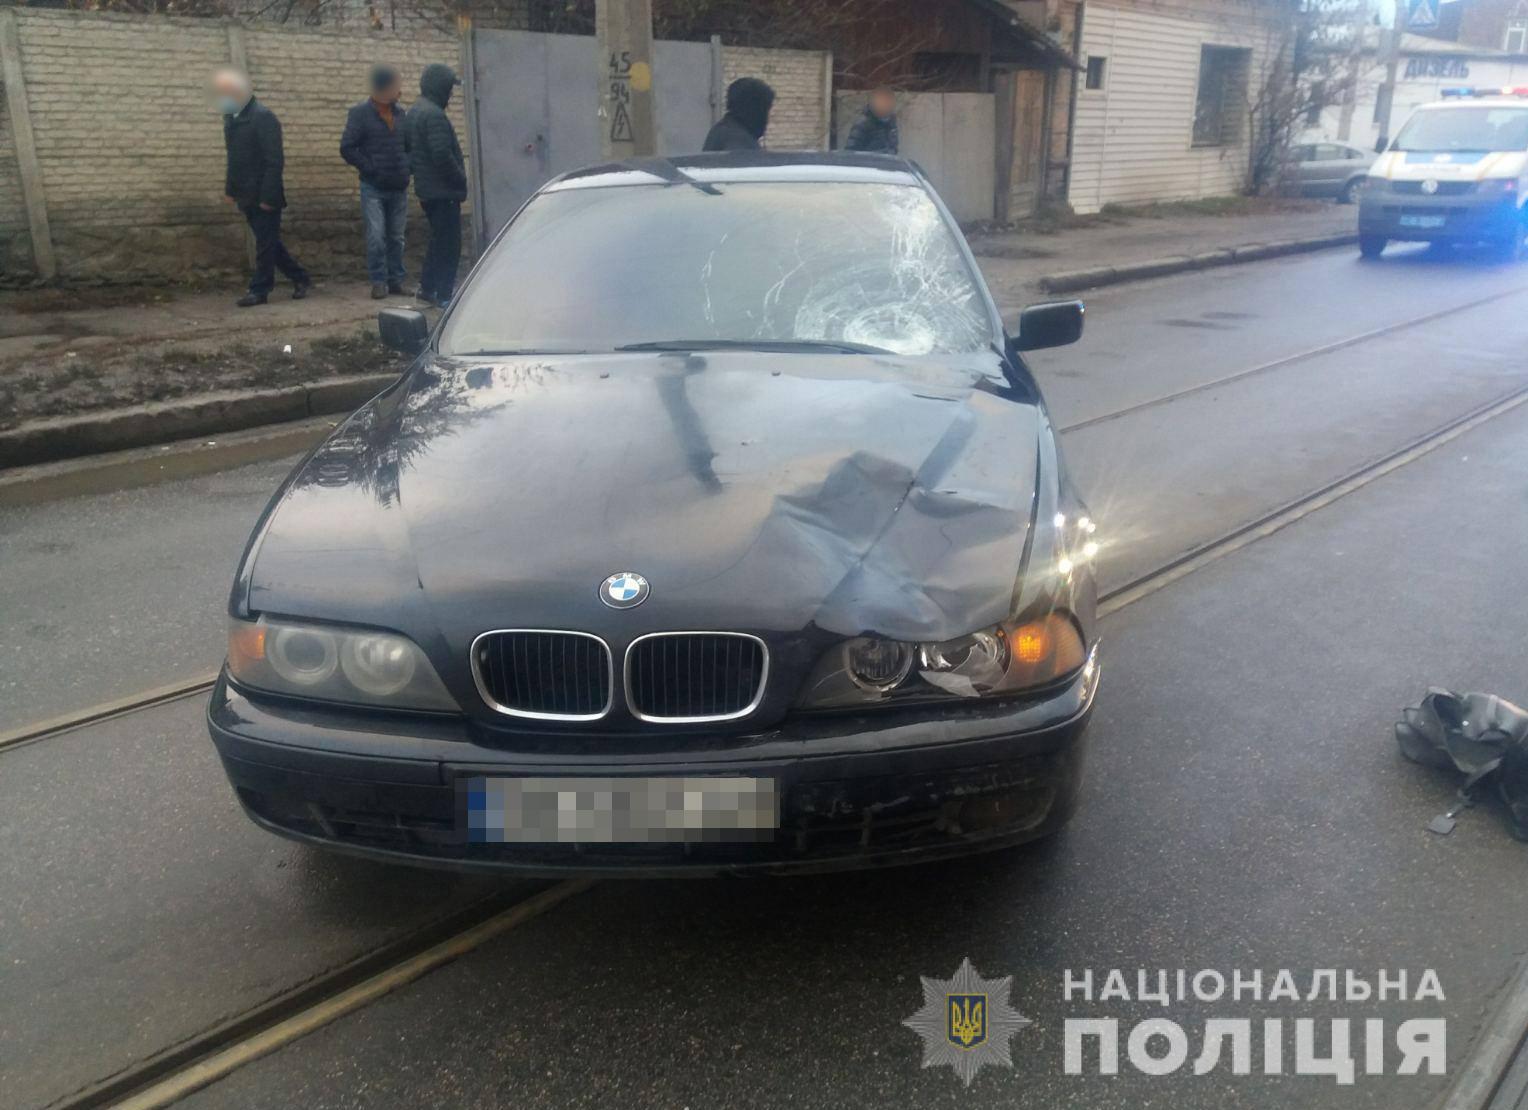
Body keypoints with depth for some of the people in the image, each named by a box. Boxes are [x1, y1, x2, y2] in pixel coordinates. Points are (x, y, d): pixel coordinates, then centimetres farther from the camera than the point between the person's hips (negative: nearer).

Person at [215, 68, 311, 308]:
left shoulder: (263, 117, -12)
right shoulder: (231, 118, 13)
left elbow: (274, 161, -17)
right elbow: (234, 158, 19)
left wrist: (268, 196, -20)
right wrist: (230, 189, 14)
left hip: (263, 195, -8)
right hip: (247, 196, 8)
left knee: (265, 243, -1)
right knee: (268, 242, 12)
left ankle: (259, 290, 5)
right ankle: (300, 278, 21)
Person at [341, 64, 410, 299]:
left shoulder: (399, 113, 11)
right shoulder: (360, 113, -4)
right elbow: (347, 148, -7)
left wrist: (407, 167, 4)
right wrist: (371, 169, -13)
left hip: (399, 187, 5)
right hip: (373, 188, -4)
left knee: (396, 237, 8)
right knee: (376, 237, -8)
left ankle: (396, 280, 15)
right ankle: (379, 282, -1)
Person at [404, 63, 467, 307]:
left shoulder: (414, 112, 14)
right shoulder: (434, 115, -18)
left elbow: (407, 147, 20)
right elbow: (442, 155, -24)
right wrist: (461, 178, -13)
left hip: (426, 188, 10)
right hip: (443, 189, -10)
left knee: (439, 238, 19)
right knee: (449, 242, -5)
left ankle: (427, 288, 25)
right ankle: (444, 294, -3)